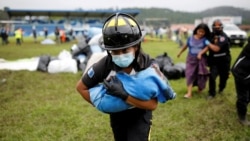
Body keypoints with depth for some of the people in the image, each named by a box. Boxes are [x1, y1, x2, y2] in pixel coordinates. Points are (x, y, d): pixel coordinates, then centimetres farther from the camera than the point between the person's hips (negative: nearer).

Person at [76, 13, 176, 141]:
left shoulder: (148, 66, -29)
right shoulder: (104, 66, -27)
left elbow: (153, 104, -31)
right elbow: (81, 87, -10)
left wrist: (124, 95, -41)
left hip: (140, 115, -2)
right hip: (117, 115, 3)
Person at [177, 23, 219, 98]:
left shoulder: (205, 39, -7)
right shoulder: (191, 38, 0)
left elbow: (207, 48, -17)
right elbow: (185, 46, 12)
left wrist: (200, 53, -33)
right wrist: (180, 53, 22)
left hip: (201, 59, -1)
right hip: (191, 58, 1)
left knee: (200, 75, 10)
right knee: (190, 75, -7)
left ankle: (200, 87, 40)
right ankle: (189, 93, -8)